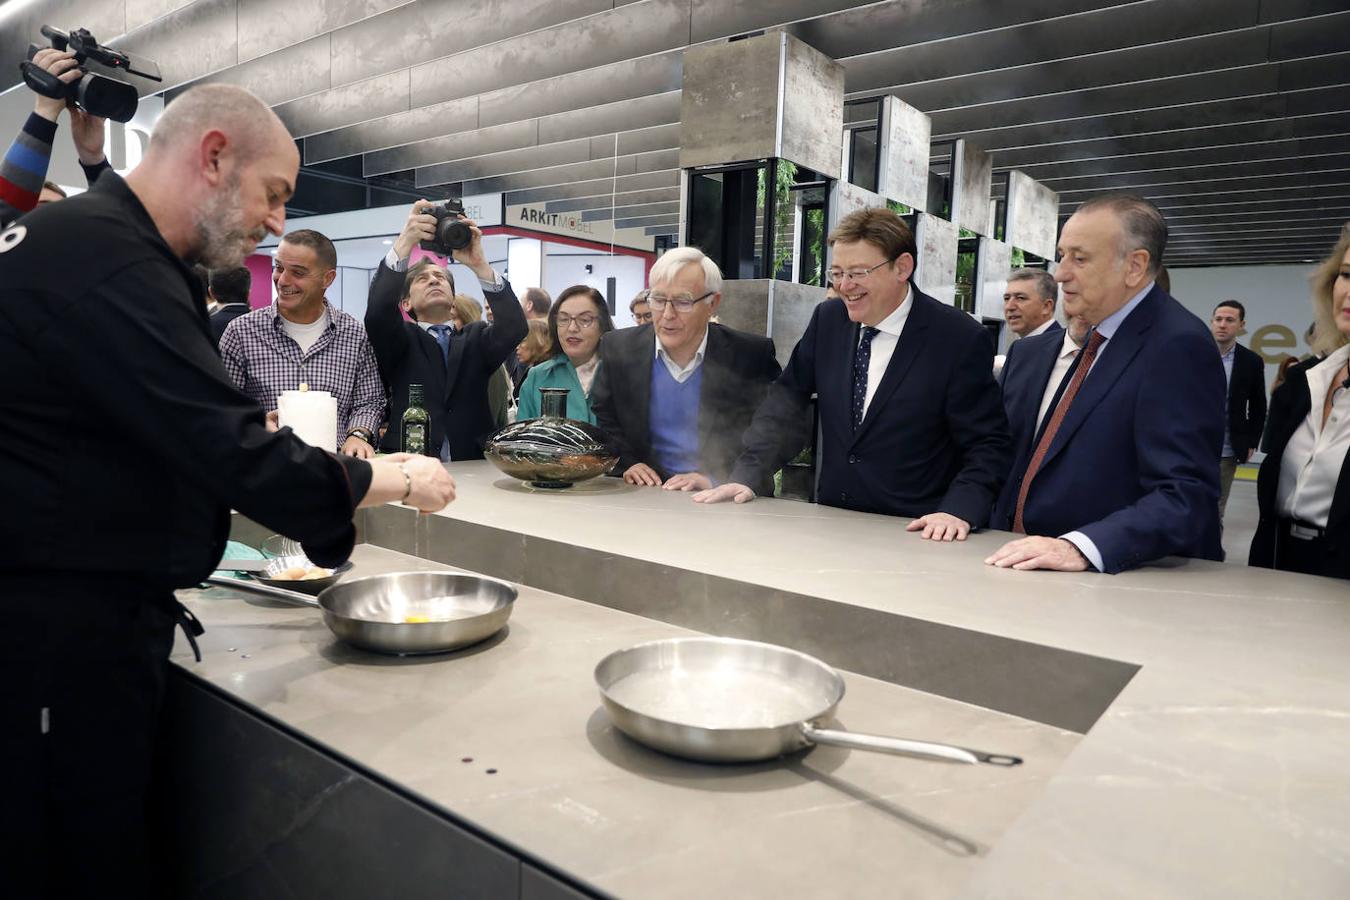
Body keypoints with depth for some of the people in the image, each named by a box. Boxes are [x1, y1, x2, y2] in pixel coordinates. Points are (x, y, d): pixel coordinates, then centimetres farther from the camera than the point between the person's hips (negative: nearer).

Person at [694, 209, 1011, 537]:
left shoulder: (961, 339, -10)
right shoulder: (828, 319, 3)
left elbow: (989, 445, -9)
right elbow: (786, 401, 8)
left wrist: (959, 510, -25)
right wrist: (746, 476, -2)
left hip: (916, 534, -2)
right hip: (831, 524, 2)